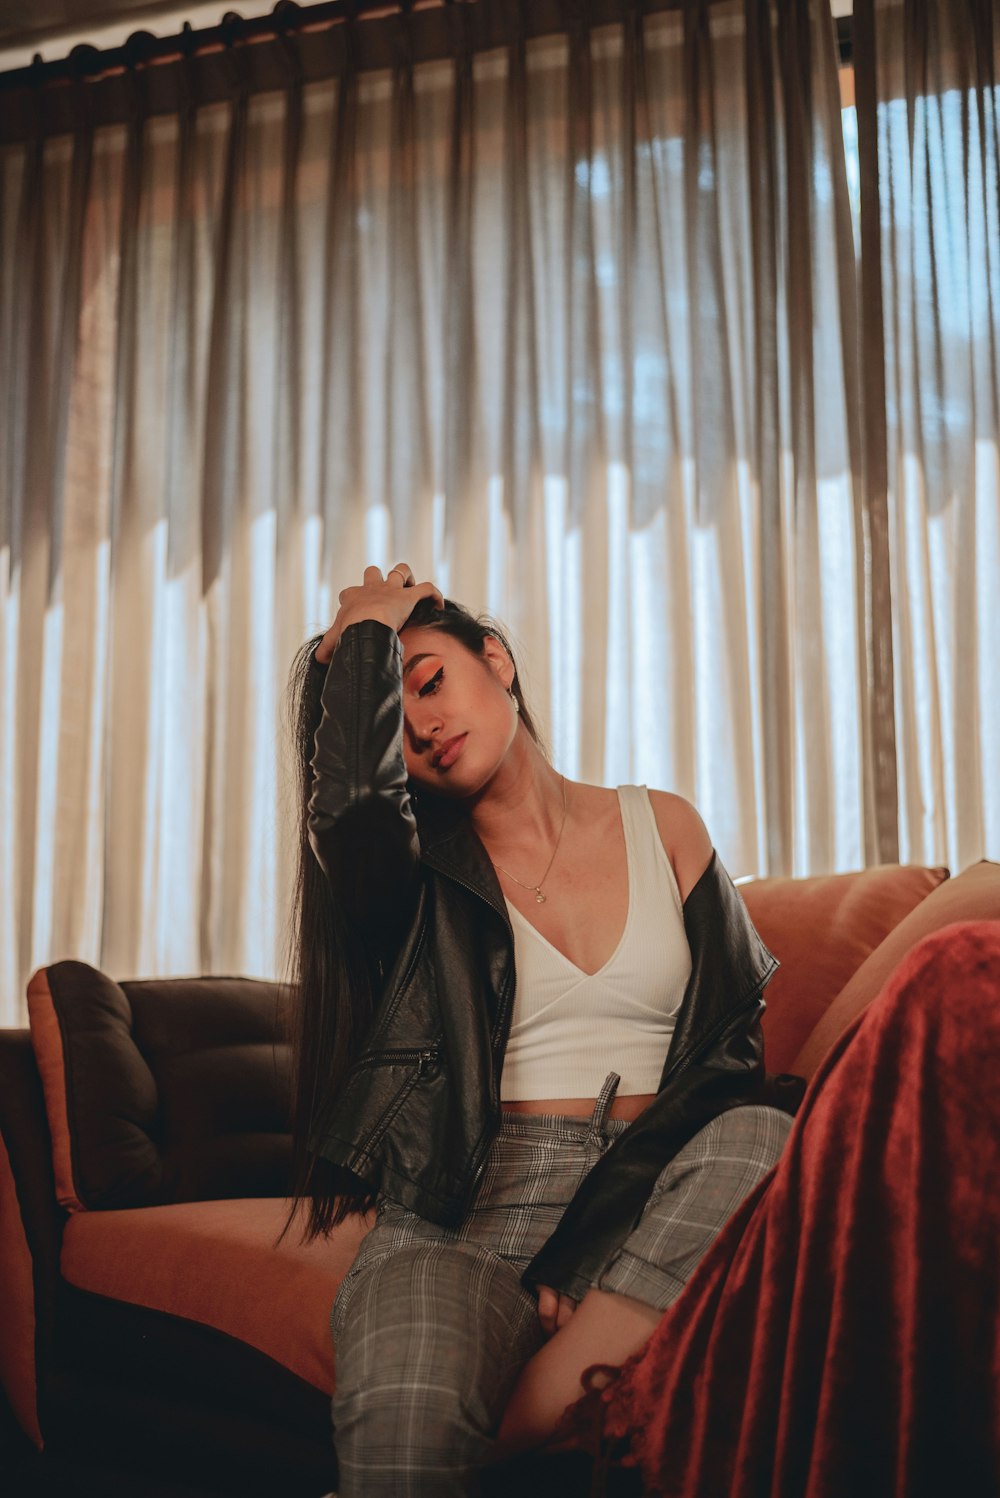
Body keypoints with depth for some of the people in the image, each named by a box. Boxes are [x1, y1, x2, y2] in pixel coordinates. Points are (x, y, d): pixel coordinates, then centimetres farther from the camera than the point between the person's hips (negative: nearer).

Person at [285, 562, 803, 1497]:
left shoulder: (663, 826, 13)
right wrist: (361, 638, 2)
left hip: (656, 1203, 4)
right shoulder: (418, 871, 8)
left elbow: (741, 1033, 7)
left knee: (759, 1141, -33)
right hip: (466, 1212, -3)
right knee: (400, 1418, -36)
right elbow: (353, 797, -18)